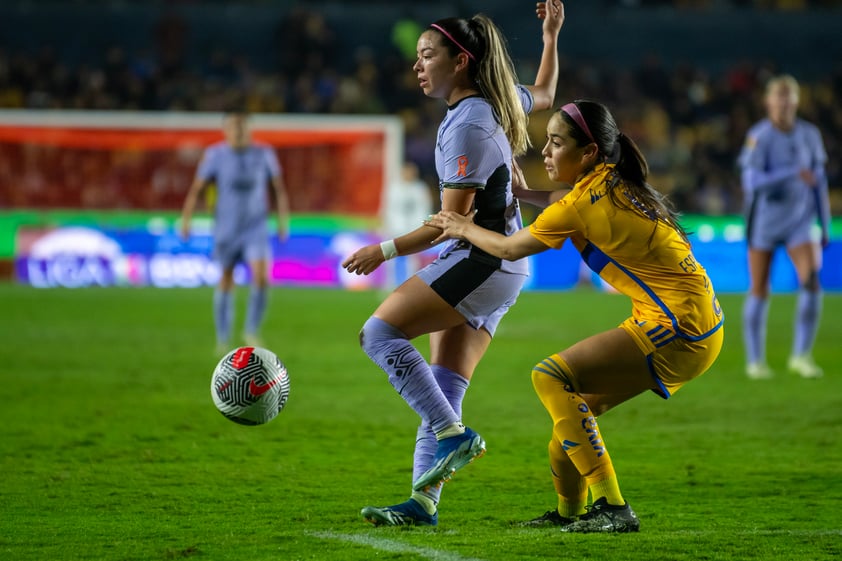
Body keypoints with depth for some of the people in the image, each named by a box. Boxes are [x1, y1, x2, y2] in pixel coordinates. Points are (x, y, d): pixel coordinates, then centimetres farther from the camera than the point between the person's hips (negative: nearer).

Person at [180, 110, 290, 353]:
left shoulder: (264, 154, -4)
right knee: (226, 281, 8)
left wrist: (284, 220, 5)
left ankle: (251, 331, 0)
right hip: (226, 230, 0)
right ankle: (223, 338, 24)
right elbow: (196, 188, -2)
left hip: (256, 229, 0)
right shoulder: (216, 155, -8)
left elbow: (279, 187, 8)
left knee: (261, 277, -17)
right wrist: (186, 220, -8)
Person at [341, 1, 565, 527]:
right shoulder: (500, 103, 12)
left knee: (381, 331, -18)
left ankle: (453, 434, -20)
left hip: (481, 261, -10)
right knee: (441, 392, 6)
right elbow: (544, 94, 36)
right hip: (503, 269, 10)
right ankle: (424, 502, 4)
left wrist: (384, 251, -15)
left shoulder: (466, 124, -16)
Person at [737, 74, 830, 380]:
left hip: (799, 220, 3)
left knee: (811, 281, -15)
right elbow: (751, 182, -22)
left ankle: (801, 355, -5)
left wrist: (825, 226, 9)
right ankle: (755, 361, 16)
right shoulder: (759, 136, -13)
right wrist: (794, 174, -30)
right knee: (759, 290, 3)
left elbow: (819, 182, 9)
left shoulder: (810, 135, 1)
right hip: (764, 222, -3)